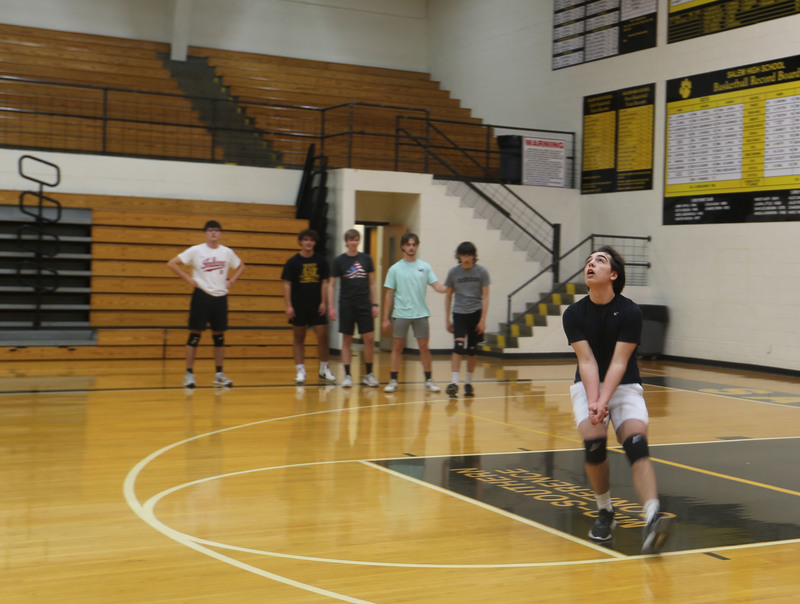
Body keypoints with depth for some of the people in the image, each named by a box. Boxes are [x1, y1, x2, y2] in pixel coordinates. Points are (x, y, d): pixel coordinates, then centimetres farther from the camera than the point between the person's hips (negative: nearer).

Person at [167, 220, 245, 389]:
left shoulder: (227, 252, 6)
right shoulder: (196, 250, -4)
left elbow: (241, 266, 23)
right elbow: (172, 264, -4)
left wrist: (231, 281, 7)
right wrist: (188, 279, -9)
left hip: (220, 296, 4)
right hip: (202, 295, -3)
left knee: (219, 336, 8)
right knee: (195, 335, -1)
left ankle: (219, 374, 15)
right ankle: (189, 374, 5)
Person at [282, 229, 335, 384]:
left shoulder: (321, 261, 5)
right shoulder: (292, 262, -1)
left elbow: (324, 282, 7)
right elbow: (287, 284, -2)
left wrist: (323, 302, -2)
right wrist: (288, 306, -9)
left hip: (316, 307, 2)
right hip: (298, 307, -1)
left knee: (323, 336, -2)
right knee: (299, 338, 4)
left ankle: (324, 369, 12)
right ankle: (300, 371, 10)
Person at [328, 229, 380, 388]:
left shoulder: (366, 259, 5)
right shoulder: (339, 261, 0)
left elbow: (372, 283, 9)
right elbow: (332, 285, 2)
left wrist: (374, 304, 4)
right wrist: (331, 306, -5)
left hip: (364, 304, 1)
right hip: (346, 305, -1)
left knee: (369, 339, -2)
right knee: (347, 340, 2)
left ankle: (369, 374, 11)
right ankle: (347, 375, 8)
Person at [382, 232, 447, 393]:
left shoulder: (425, 267, 7)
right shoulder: (395, 269, 3)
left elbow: (437, 286, 2)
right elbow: (389, 295, 4)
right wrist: (385, 318, 1)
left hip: (421, 314, 1)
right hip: (400, 314, -1)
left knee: (424, 347, 2)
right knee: (397, 347, 3)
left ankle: (429, 380, 11)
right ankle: (393, 381, 9)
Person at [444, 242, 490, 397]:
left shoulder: (481, 272, 0)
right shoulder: (453, 272, 3)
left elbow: (485, 297, 0)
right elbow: (448, 296, 10)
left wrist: (482, 319, -7)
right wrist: (447, 319, 7)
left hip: (476, 313, 0)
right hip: (459, 314, 0)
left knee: (472, 350, 6)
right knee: (458, 347, -16)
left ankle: (468, 383, 19)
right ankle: (454, 382, -19)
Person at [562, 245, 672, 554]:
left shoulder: (630, 312, -10)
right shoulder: (574, 314, -4)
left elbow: (619, 362, -17)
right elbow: (587, 361, -12)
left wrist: (604, 401, -30)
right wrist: (593, 401, -27)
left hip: (624, 386, -1)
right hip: (588, 386, 1)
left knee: (636, 443, -25)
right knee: (594, 442, -22)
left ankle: (653, 518, -38)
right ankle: (605, 512, 1)